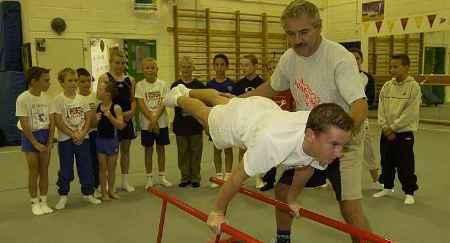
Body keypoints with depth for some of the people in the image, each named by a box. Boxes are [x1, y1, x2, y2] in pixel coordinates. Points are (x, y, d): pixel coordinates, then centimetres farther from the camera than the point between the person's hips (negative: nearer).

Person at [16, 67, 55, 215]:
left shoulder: (46, 98, 1)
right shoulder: (23, 99, -13)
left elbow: (51, 122, 2)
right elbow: (25, 125, -14)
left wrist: (49, 143, -6)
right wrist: (36, 144, -15)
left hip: (46, 136, 4)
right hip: (30, 137, -4)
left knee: (44, 170, 7)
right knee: (34, 171, 1)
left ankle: (43, 201, 17)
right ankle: (34, 203, 14)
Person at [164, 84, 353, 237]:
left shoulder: (324, 130, -35)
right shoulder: (272, 141, -52)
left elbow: (305, 167, -12)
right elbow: (239, 176, -34)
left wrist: (291, 199, 2)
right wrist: (218, 212, -19)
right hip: (238, 114, -5)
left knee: (219, 100, 34)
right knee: (204, 114, 29)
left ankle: (188, 92, 65)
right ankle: (179, 98, 60)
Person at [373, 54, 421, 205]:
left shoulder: (413, 86, -9)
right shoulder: (387, 86, 4)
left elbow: (411, 112, -14)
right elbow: (381, 109, 4)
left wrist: (393, 127, -14)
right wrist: (385, 127, -8)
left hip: (404, 132, -5)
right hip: (386, 133, 5)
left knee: (405, 165, 1)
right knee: (386, 162, 15)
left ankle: (409, 192, 16)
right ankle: (388, 187, 32)